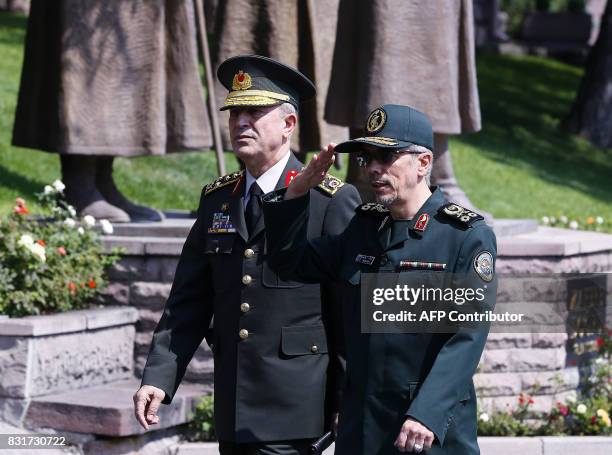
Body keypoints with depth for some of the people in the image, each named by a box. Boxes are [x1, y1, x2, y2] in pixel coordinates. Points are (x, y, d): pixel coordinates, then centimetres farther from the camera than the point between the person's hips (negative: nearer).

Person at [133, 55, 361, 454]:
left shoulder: (332, 201, -6)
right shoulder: (216, 199, 11)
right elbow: (188, 302, 10)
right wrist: (157, 379, -1)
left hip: (292, 407, -6)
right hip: (234, 407, 6)